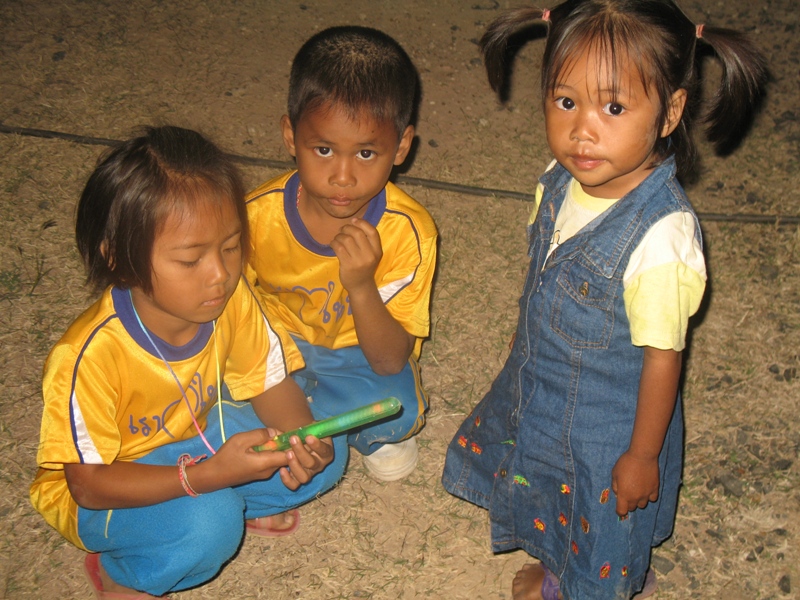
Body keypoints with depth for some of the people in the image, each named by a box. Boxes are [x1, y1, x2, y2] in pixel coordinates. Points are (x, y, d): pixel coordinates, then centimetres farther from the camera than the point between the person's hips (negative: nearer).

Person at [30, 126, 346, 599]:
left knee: (325, 457, -12)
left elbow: (270, 382, -5)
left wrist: (304, 436, -28)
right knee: (208, 524, -33)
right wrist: (209, 475, -38)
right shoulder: (90, 357, -35)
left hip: (195, 437, 5)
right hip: (102, 495, -5)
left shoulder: (231, 300, -20)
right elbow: (89, 484, -27)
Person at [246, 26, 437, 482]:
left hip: (362, 355, -2)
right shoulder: (257, 216, -20)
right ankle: (343, 423, 4)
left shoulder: (408, 232, -24)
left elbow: (390, 361, -23)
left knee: (400, 409, -31)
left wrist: (361, 287, -40)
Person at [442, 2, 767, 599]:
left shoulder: (663, 239, -36)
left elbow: (662, 355, -24)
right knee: (549, 503, 32)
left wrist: (643, 456, -13)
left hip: (608, 424, -7)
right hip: (538, 392, 7)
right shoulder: (563, 181, -15)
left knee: (602, 537, 20)